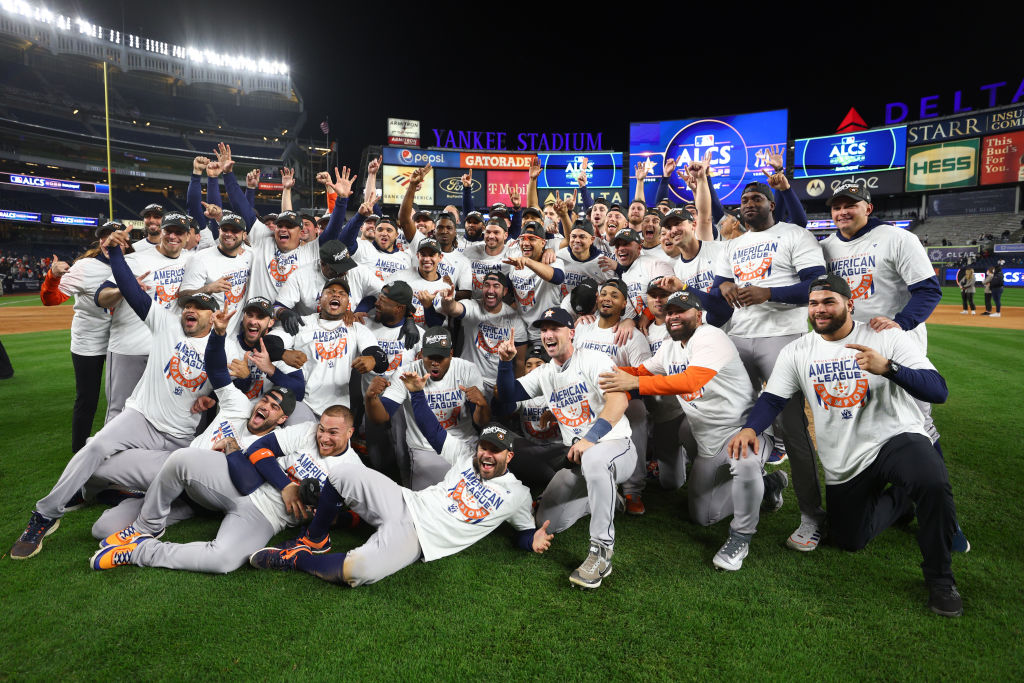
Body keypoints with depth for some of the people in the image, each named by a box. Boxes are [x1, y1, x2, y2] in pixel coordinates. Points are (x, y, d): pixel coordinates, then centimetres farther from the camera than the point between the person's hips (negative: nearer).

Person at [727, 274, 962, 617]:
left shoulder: (887, 338, -8)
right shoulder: (797, 352, 1)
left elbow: (939, 391, -16)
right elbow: (772, 398, -5)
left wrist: (887, 367, -34)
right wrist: (749, 428, -27)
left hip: (896, 438, -3)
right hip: (842, 466, 4)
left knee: (933, 482, -36)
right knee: (849, 540, 11)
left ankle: (940, 578, -10)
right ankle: (899, 499, 39)